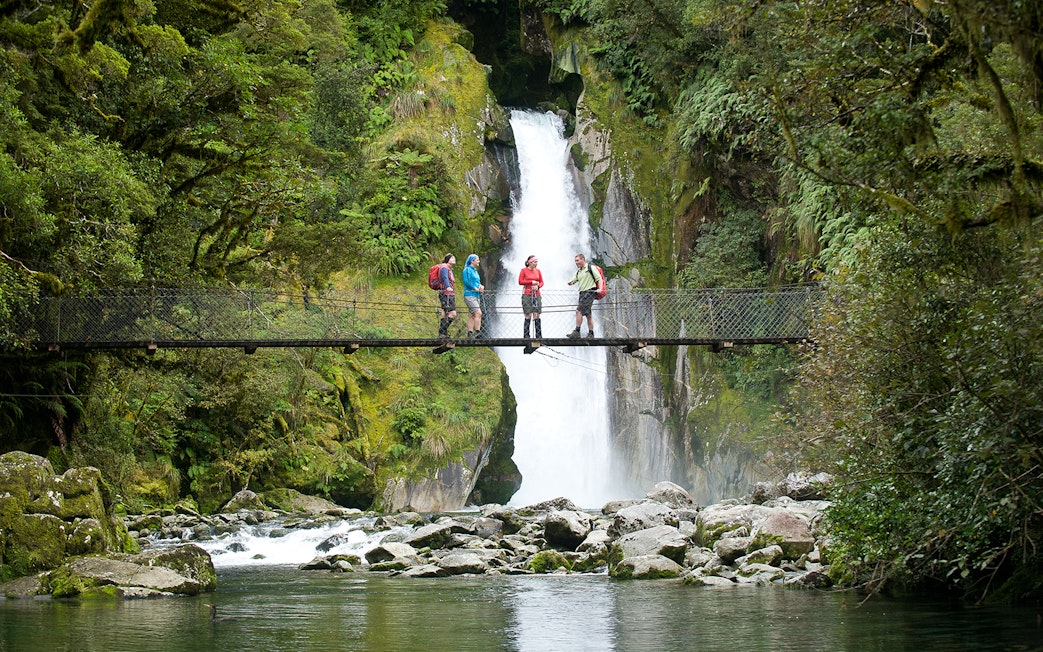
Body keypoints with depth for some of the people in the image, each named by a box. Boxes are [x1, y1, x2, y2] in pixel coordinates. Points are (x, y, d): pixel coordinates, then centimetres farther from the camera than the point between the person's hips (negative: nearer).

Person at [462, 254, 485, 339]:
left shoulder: (475, 271, 21)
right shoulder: (467, 270, -6)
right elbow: (467, 282, -14)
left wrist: (481, 286, 0)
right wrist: (476, 288, -13)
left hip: (476, 296, 9)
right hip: (470, 295, -9)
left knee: (472, 316, 6)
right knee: (478, 313, -19)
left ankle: (470, 335, 5)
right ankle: (477, 332, -21)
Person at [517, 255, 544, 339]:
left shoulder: (538, 271, 11)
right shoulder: (524, 270, 0)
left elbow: (542, 282, 12)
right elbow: (520, 282, -6)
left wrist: (537, 286, -10)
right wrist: (531, 282, -11)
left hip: (536, 295, 4)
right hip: (527, 295, -4)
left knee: (537, 315, 0)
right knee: (528, 315, -6)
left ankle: (538, 335, 3)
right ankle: (526, 336, -2)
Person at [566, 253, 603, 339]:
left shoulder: (590, 268, -1)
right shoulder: (578, 272, 21)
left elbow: (599, 279, -5)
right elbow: (573, 280, 16)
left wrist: (600, 289, -18)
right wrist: (570, 282, -8)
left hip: (589, 292, -8)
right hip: (582, 293, 8)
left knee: (579, 311, -17)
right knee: (587, 314, 8)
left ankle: (577, 331, -17)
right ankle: (591, 333, 10)